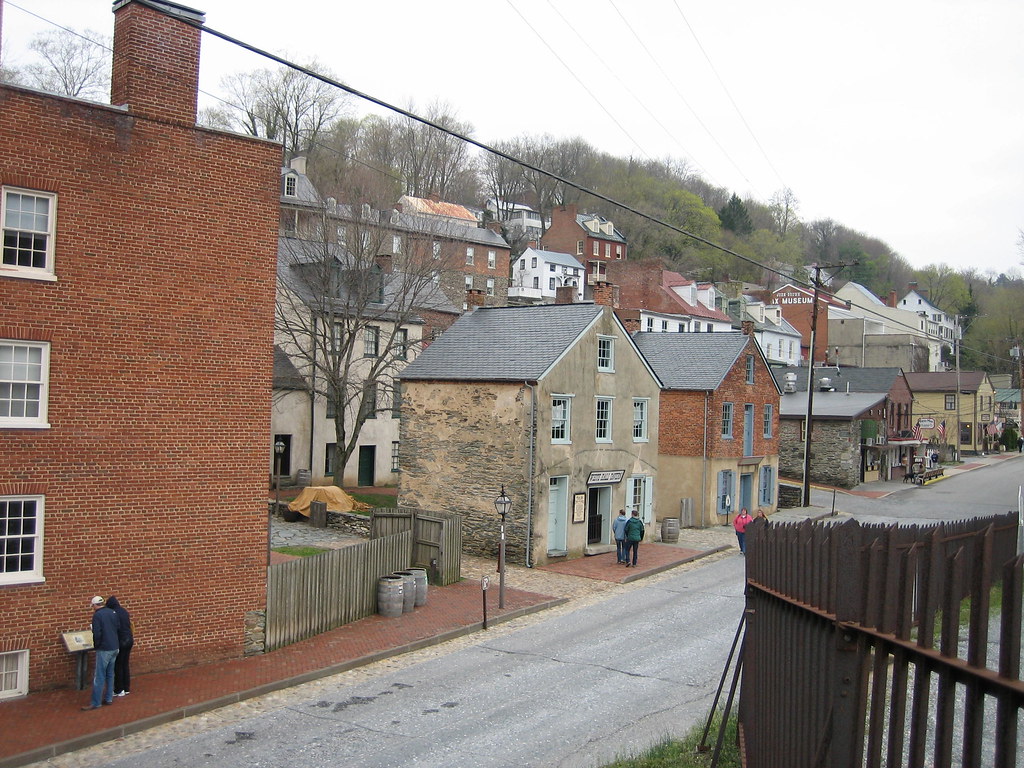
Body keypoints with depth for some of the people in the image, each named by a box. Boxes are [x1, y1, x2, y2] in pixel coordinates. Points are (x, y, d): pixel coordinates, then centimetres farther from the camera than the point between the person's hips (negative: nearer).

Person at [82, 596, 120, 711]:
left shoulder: (97, 615, -13)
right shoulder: (113, 613, 7)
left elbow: (97, 634, -16)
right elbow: (117, 628, 13)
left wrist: (96, 645, 0)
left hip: (104, 649, -7)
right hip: (114, 647, 7)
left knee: (99, 677, -2)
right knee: (110, 674, 15)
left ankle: (95, 703, 1)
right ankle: (109, 698, 20)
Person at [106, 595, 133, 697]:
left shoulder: (114, 613, -16)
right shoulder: (124, 611, 8)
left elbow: (117, 628, -21)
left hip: (121, 642, -8)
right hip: (129, 640, 8)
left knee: (118, 666, 3)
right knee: (125, 665, 15)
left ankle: (119, 690, 10)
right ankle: (127, 688, 22)